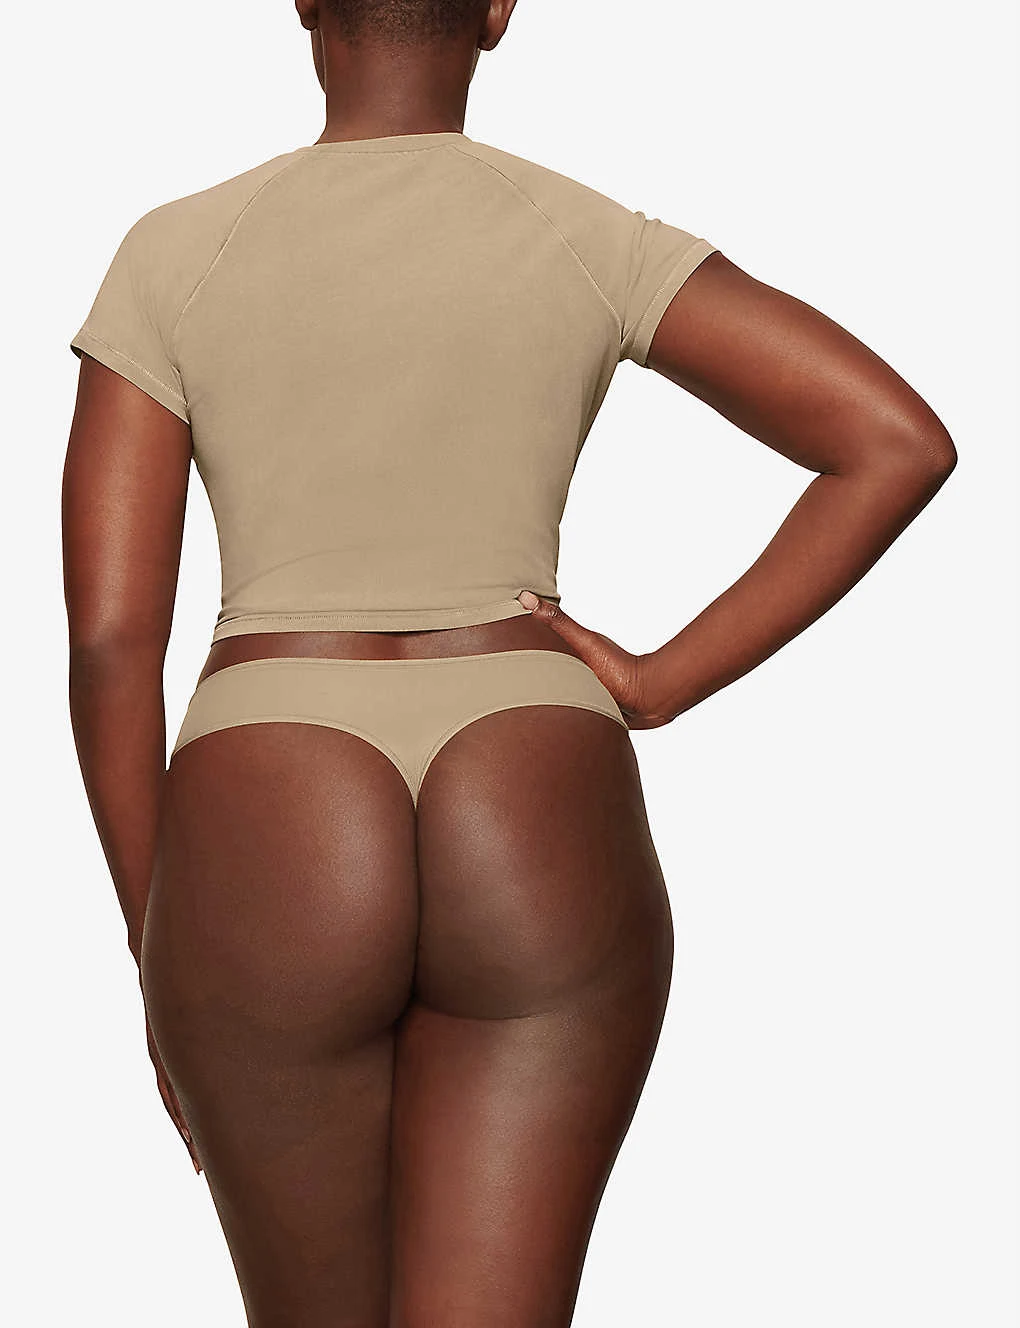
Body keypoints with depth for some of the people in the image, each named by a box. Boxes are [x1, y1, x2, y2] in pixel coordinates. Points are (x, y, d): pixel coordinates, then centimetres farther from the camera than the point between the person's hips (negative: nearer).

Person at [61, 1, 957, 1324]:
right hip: (541, 860, 0)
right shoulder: (595, 242, 3)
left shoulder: (170, 255, 2)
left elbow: (107, 635, -1)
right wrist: (666, 683, 1)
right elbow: (904, 442, -6)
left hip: (271, 869, 0)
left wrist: (156, 948, 9)